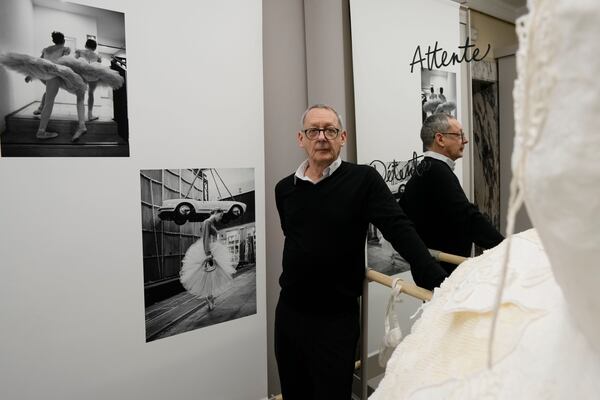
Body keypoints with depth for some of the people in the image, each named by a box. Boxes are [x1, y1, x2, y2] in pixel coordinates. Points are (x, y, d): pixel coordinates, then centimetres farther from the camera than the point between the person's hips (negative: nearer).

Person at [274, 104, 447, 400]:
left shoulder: (364, 180, -10)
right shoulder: (284, 189, 2)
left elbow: (399, 229, -19)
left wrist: (441, 281, -28)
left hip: (337, 317, -4)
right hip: (288, 312, 5)